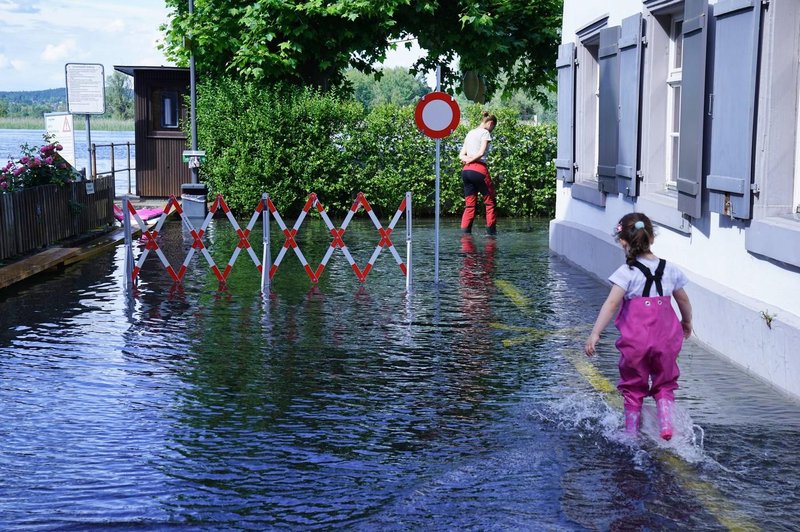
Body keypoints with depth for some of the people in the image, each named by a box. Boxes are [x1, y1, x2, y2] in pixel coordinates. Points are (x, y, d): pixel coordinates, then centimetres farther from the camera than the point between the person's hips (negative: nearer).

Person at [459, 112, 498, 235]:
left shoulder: (470, 133, 21)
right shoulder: (485, 133, -2)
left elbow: (461, 155, 16)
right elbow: (481, 152, -15)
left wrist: (467, 159, -2)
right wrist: (471, 160, -1)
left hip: (466, 170, 7)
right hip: (479, 169, -7)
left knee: (470, 205, 7)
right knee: (489, 202, 5)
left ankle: (464, 231, -1)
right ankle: (491, 231, 5)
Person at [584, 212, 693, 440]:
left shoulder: (627, 272, -9)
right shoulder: (669, 269, 6)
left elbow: (612, 303, -19)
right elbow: (683, 300, 19)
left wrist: (594, 334, -21)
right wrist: (687, 323, 37)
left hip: (635, 339, -3)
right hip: (666, 338, 3)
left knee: (633, 387, 14)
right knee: (664, 385, 19)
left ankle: (631, 433, 20)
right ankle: (666, 427, 1)